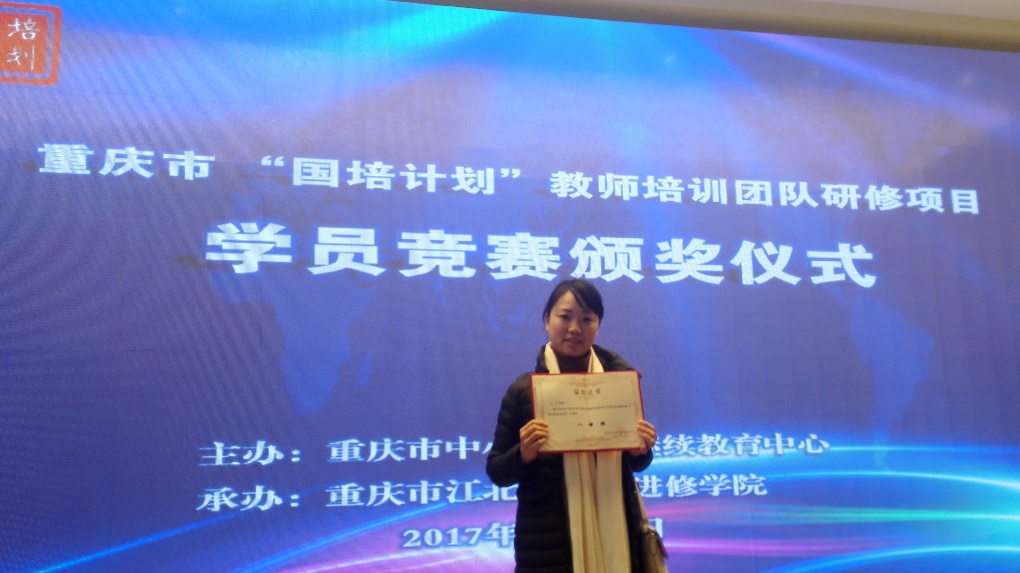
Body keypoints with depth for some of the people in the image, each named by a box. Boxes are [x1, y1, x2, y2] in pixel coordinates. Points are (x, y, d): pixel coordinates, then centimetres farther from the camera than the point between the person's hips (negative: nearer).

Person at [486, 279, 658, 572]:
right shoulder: (524, 389, -5)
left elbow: (635, 464, 13)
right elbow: (496, 471, 0)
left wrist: (641, 450, -8)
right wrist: (523, 454, -19)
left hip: (616, 534, 2)